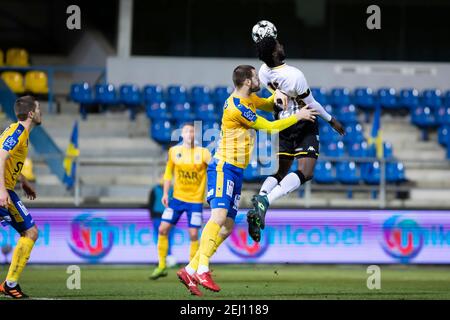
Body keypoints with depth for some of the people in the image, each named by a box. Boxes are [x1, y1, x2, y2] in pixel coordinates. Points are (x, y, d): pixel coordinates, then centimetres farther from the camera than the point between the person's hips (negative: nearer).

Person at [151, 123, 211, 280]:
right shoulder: (174, 151, 0)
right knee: (163, 229, -2)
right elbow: (168, 172, 10)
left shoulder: (202, 152, -8)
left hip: (195, 200, -3)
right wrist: (165, 193, 6)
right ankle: (161, 266, 11)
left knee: (193, 235, -5)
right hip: (177, 198, 3)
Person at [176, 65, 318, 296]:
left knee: (227, 227, 3)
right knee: (219, 215, -25)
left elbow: (268, 105, 31)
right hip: (224, 168, -10)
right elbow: (270, 127, -12)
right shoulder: (237, 107, -17)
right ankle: (202, 270, -34)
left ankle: (189, 271, 2)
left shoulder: (248, 99, 12)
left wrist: (278, 94, 9)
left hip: (236, 172, 10)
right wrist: (298, 117, -3)